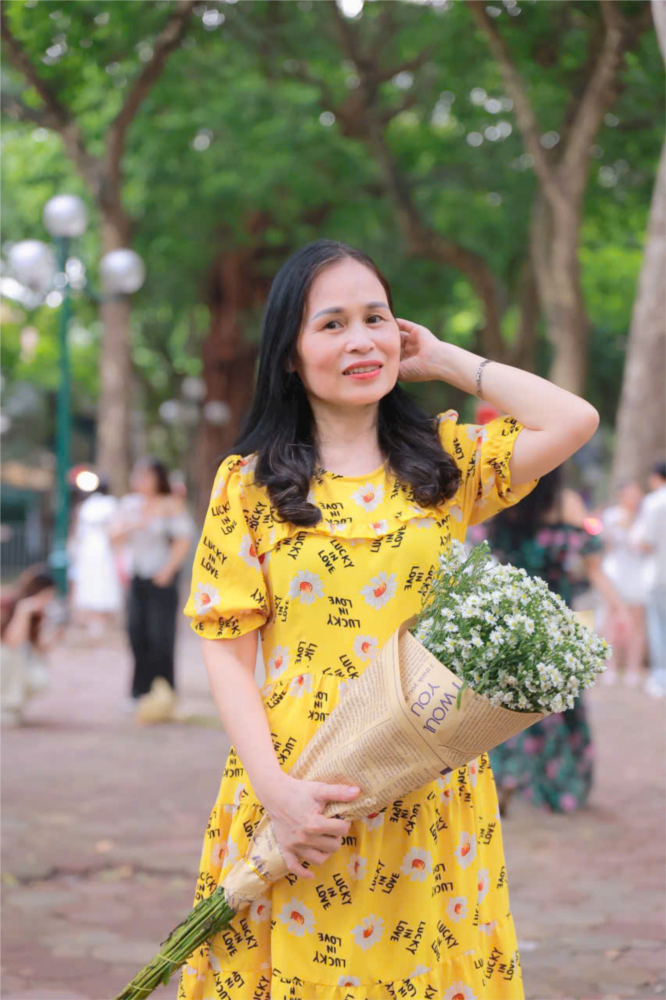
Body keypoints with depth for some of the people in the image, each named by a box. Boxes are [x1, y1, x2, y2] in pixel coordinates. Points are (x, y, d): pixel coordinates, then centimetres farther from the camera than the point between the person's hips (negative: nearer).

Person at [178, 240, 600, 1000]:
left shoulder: (445, 461, 8)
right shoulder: (250, 482, 3)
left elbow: (574, 420, -7)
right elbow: (225, 649, -2)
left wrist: (445, 361, 3)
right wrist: (275, 789, -15)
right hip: (299, 800, -1)